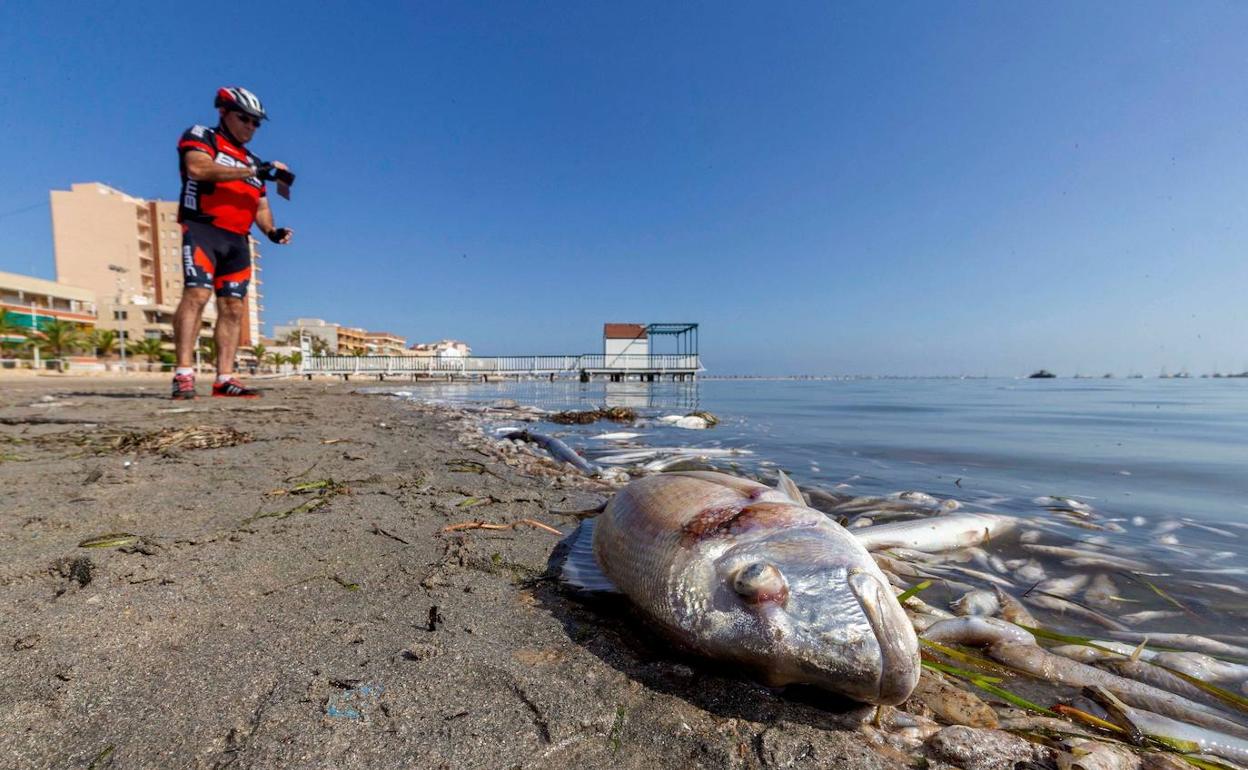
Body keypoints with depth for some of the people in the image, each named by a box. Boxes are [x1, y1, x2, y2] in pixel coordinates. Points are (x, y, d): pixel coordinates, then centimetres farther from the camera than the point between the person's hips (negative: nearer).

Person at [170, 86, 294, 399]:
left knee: (233, 308, -2)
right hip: (202, 229, -5)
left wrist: (272, 230, -1)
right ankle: (183, 374, -23)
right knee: (197, 294, -20)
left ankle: (225, 379, -2)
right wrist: (254, 171, -16)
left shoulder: (253, 162, 26)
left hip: (237, 241, 6)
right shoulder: (199, 136, 10)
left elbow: (261, 206, 19)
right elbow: (198, 168, -12)